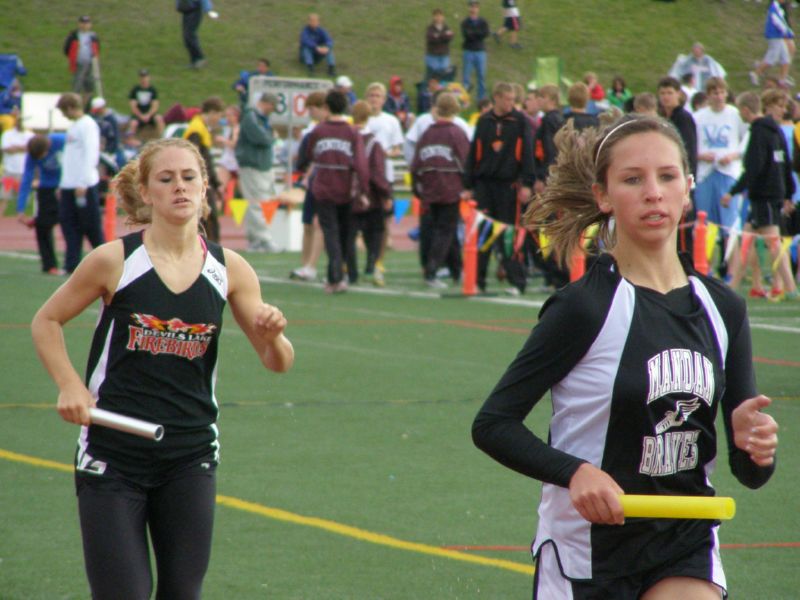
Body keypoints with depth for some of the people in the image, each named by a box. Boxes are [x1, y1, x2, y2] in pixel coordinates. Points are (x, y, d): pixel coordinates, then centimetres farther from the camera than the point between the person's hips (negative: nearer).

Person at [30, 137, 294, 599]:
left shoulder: (230, 270, 0)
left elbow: (278, 362, 5)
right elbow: (46, 322, 5)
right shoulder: (114, 261, -7)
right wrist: (70, 385, -8)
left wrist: (273, 336, -18)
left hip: (191, 460, 3)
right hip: (112, 456, -3)